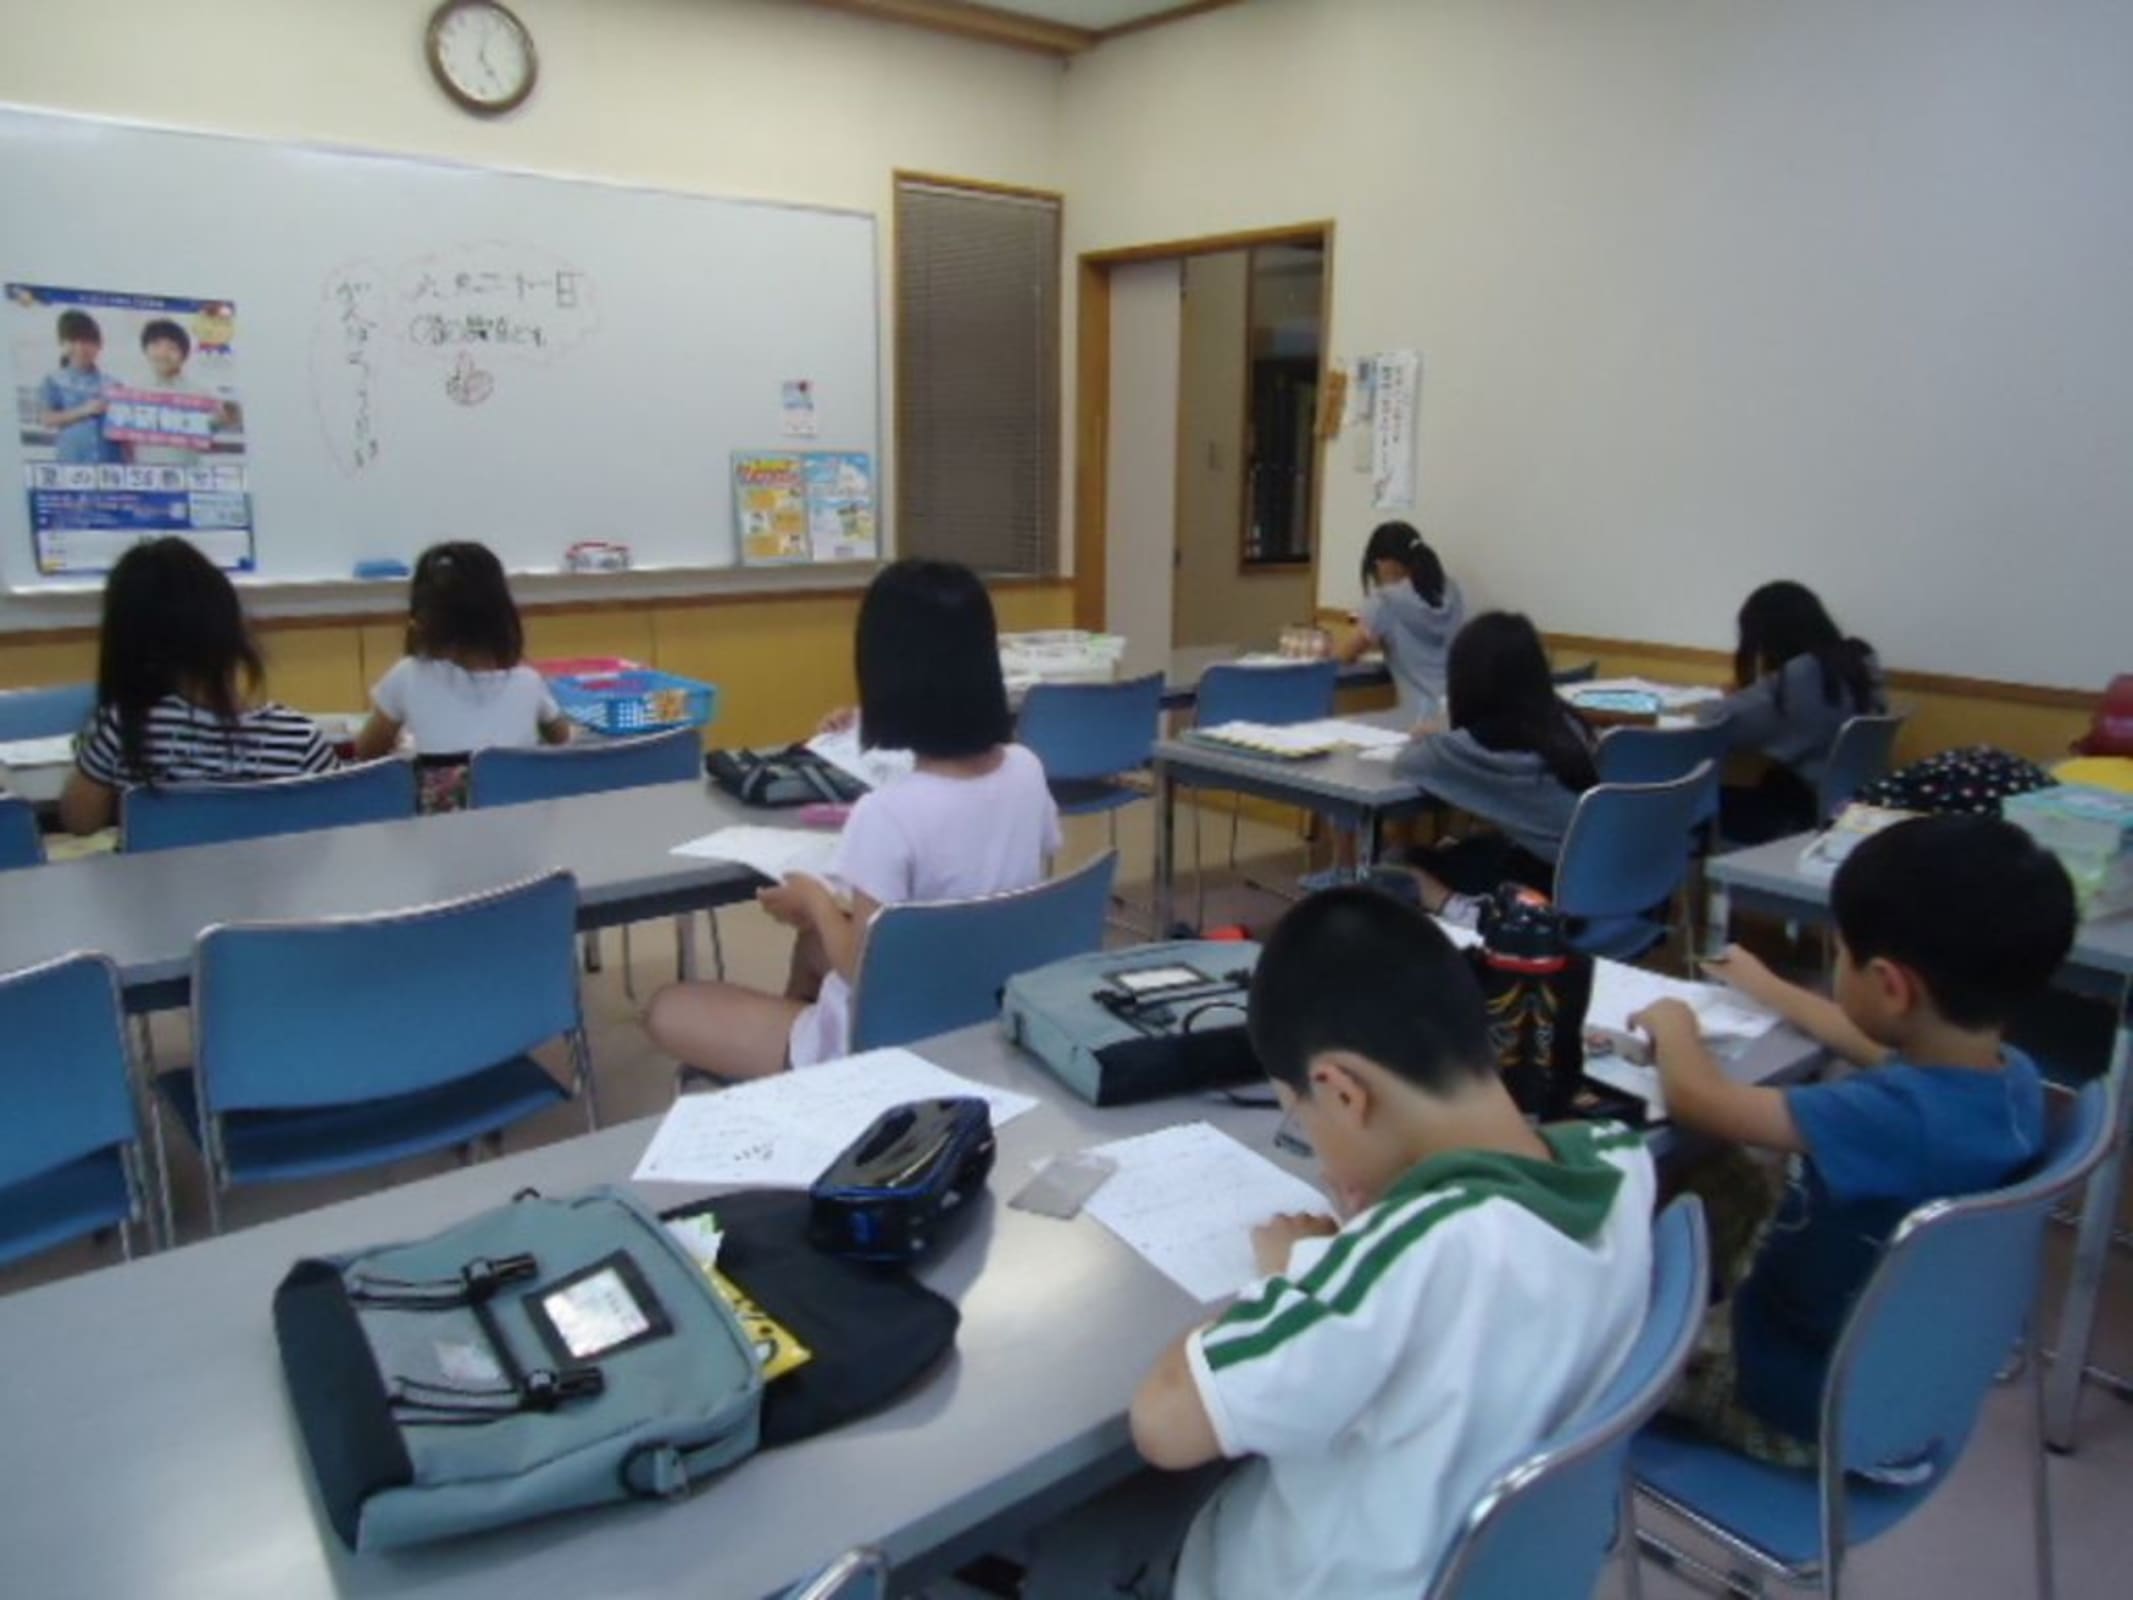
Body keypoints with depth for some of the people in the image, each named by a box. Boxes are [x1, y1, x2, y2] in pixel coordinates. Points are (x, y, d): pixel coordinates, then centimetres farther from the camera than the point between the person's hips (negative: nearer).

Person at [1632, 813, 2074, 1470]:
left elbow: (1695, 1098, -30)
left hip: (1809, 1406, -7)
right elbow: (1894, 1048, 10)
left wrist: (1672, 1022, -8)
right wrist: (1768, 988, 24)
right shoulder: (2013, 1077, -13)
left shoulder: (1894, 1119, -39)